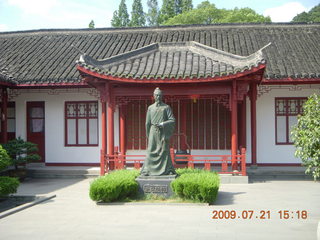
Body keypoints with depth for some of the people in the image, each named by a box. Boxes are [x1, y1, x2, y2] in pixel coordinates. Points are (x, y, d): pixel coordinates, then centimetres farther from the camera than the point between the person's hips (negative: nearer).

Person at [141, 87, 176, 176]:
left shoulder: (166, 107, 5)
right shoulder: (150, 108, 11)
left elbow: (172, 120, -1)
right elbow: (147, 123, 12)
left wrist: (162, 124, -12)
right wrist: (148, 135, 11)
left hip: (163, 132, -1)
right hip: (153, 131, 1)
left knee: (164, 151, -2)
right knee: (151, 151, -2)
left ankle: (168, 170, 2)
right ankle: (147, 171, -1)